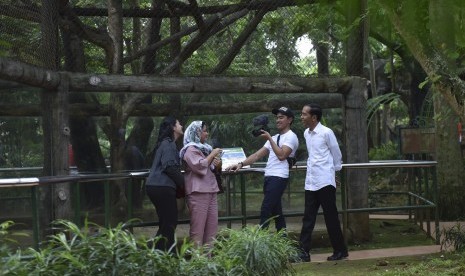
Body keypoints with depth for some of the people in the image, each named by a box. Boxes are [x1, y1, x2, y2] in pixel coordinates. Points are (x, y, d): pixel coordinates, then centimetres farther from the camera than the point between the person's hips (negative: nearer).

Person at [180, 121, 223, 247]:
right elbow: (200, 166, -20)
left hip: (210, 190, 9)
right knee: (198, 227, -10)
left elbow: (211, 167, 29)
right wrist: (212, 154, -10)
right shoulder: (190, 149, -6)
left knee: (212, 226, 6)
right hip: (198, 191, -9)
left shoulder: (204, 148, 20)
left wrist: (218, 164, 7)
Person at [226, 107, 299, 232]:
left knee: (265, 210, -15)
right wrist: (241, 164, 5)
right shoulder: (274, 138, 22)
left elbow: (281, 155, -17)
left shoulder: (291, 137, -3)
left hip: (278, 178, -9)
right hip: (268, 177, 9)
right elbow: (257, 155, 17)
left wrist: (269, 138, -12)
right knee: (275, 211, 8)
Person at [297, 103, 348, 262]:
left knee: (331, 217, 0)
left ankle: (340, 251, 11)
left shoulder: (326, 133, -11)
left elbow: (337, 154, 0)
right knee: (308, 218, 4)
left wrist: (335, 170, 11)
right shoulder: (306, 134, 11)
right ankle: (303, 252, 3)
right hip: (310, 182, 7)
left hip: (325, 181, -7)